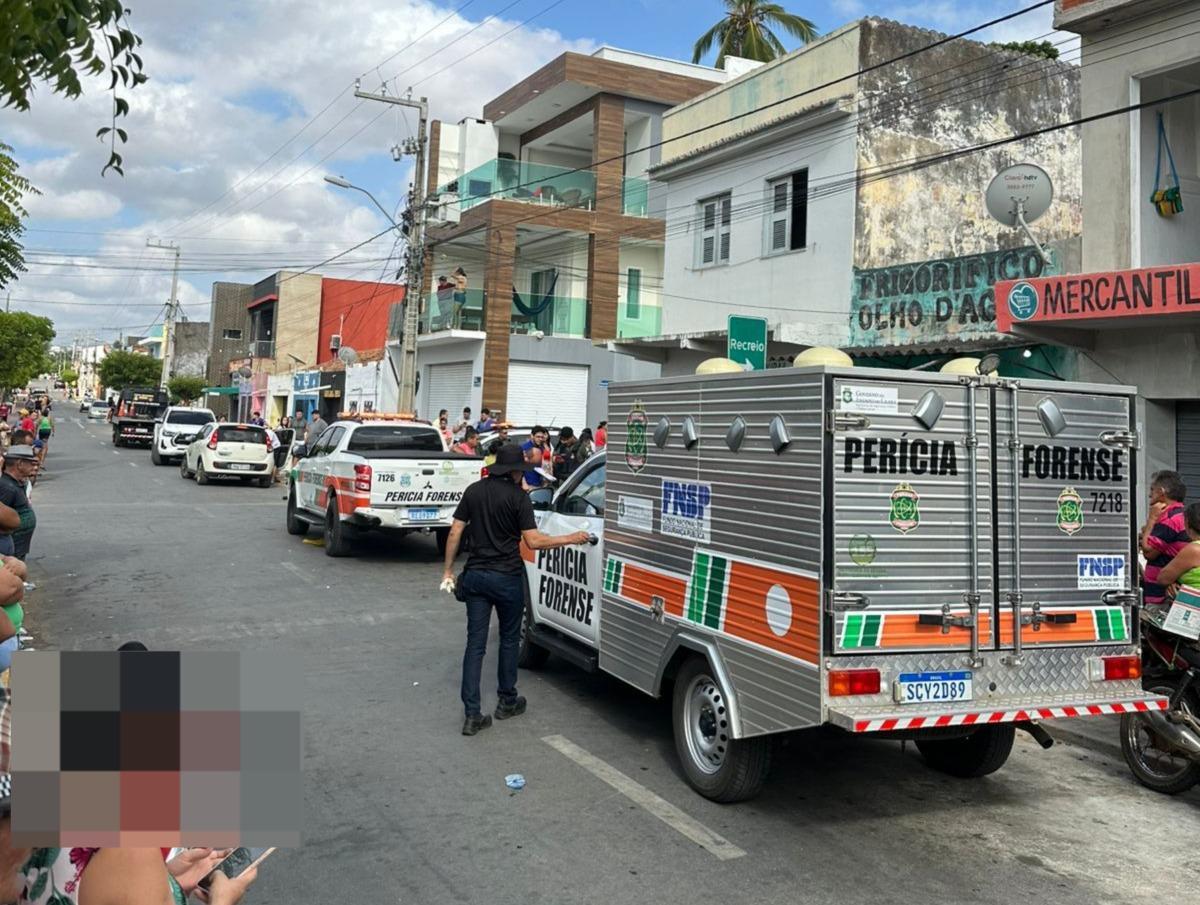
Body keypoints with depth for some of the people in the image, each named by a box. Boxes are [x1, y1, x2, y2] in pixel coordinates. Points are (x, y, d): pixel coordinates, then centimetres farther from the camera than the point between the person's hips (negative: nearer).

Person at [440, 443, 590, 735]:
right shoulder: (518, 497, -9)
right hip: (506, 577, -4)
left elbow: (456, 532, 5)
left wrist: (448, 570, 12)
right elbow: (533, 541, -13)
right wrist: (571, 539, -5)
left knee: (475, 643, 3)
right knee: (509, 639, 16)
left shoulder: (473, 491, 5)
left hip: (475, 576, 4)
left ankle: (472, 714, -1)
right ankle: (507, 702, 26)